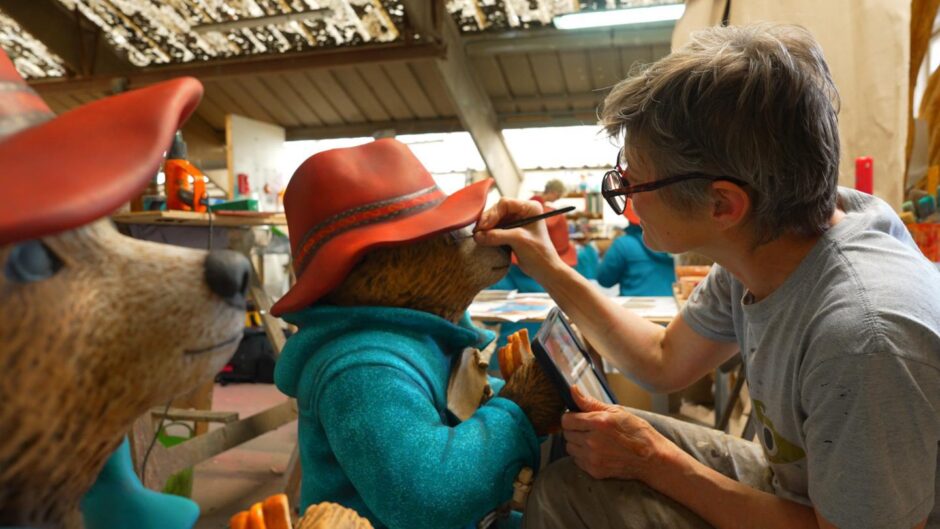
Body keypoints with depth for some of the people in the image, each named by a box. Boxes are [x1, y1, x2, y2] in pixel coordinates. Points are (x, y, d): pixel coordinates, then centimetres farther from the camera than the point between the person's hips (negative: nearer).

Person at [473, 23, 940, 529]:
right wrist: (549, 270, -4)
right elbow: (666, 361, 2)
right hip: (793, 482, 6)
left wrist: (653, 461, -20)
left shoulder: (866, 338, -37)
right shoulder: (759, 239, -13)